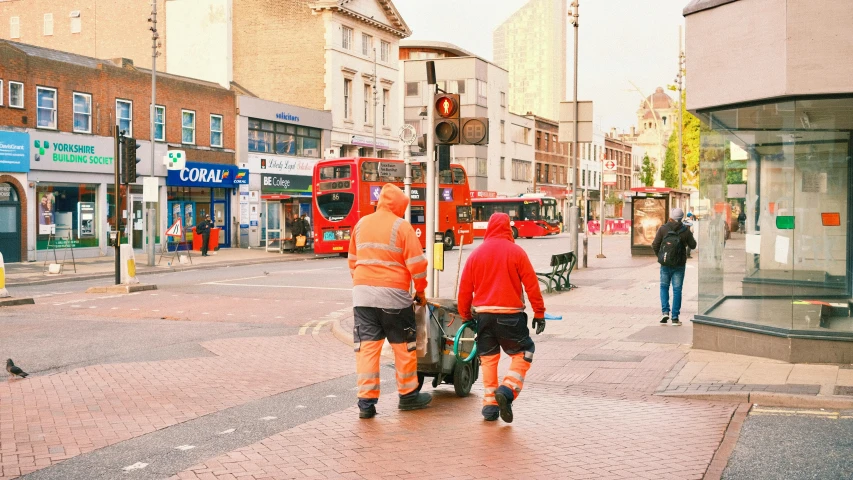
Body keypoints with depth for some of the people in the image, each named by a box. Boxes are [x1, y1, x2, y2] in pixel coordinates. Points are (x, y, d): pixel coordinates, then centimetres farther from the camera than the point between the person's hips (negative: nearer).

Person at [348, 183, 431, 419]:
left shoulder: (361, 224, 11)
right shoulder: (401, 226, -5)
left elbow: (352, 260, 19)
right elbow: (416, 263, -8)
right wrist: (420, 291, 5)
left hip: (362, 294, 4)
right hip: (393, 294, -4)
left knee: (366, 347, 3)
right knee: (404, 346, 11)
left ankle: (366, 402, 1)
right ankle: (408, 395, 22)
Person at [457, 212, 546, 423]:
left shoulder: (476, 254, 5)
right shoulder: (516, 252, -3)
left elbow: (465, 289, 7)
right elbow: (532, 284, -3)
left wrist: (465, 315, 19)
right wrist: (539, 313, 3)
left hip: (483, 313, 3)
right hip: (510, 314, -3)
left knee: (488, 358, 13)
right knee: (523, 353, 10)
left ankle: (490, 404, 10)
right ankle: (507, 390, -10)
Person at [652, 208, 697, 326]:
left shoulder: (663, 229, -9)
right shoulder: (685, 231, -7)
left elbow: (655, 245, -8)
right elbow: (693, 246, 5)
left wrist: (659, 256, 11)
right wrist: (691, 236, 23)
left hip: (665, 264, 0)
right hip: (679, 265, 0)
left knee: (664, 287, 16)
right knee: (677, 290, 6)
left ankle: (665, 312, 0)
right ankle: (675, 317, 5)